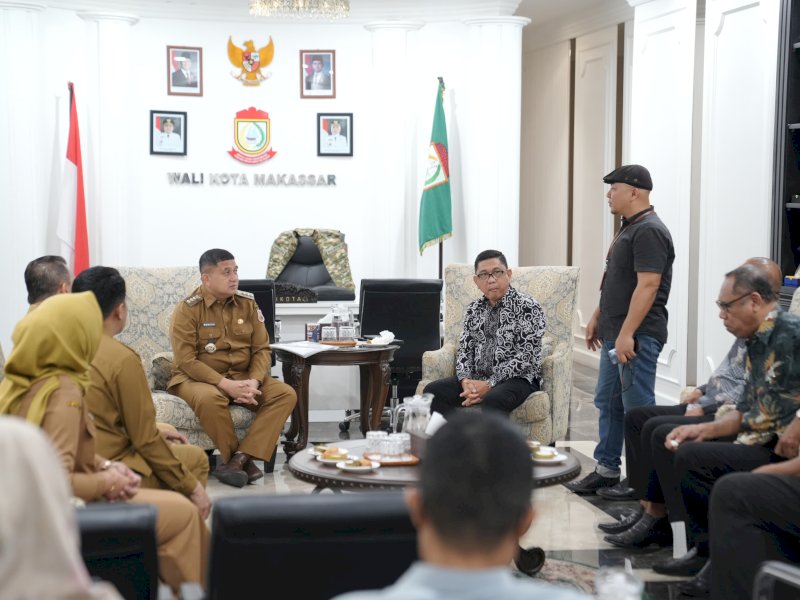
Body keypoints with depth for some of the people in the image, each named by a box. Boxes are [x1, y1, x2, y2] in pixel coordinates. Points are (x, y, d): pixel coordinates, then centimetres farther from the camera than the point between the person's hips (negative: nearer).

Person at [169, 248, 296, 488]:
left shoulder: (248, 303, 5)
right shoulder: (187, 309, -9)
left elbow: (261, 349, 4)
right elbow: (186, 360, -15)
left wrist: (253, 382, -17)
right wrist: (225, 384, -25)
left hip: (243, 377, 5)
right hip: (197, 378, -5)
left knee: (286, 394, -19)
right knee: (209, 398, -39)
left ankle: (238, 459, -27)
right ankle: (244, 460, -18)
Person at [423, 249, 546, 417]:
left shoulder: (528, 307, -6)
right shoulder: (474, 309, 13)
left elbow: (526, 356, -13)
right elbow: (464, 348, 10)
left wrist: (489, 385, -19)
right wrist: (465, 380, -12)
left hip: (517, 379, -6)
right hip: (477, 378, 6)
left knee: (492, 400, -38)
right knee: (433, 391, -17)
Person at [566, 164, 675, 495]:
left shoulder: (649, 231, -16)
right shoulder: (629, 228, 16)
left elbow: (647, 285, -23)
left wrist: (627, 334, -26)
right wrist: (597, 318, 23)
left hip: (636, 336, -11)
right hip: (615, 333, 11)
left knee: (638, 409, -5)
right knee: (608, 403, 15)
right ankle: (607, 469, 25)